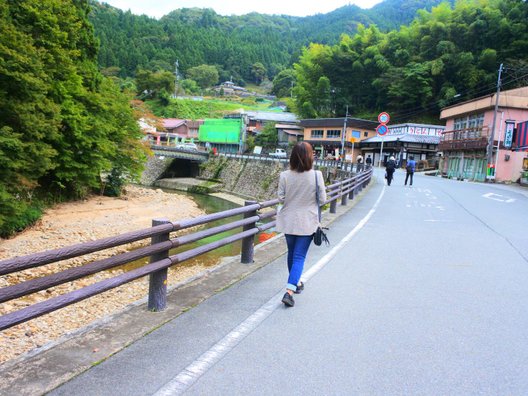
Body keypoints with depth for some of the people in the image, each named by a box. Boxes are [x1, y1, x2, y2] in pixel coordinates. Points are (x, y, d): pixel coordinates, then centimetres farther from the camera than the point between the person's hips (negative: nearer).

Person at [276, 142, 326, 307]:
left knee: (292, 253, 21)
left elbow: (281, 198, -4)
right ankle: (289, 291, -8)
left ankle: (295, 283, 39)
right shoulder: (316, 175, -15)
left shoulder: (285, 176, -11)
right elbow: (322, 199, -7)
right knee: (299, 256, 3)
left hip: (288, 221, 3)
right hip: (307, 223, -3)